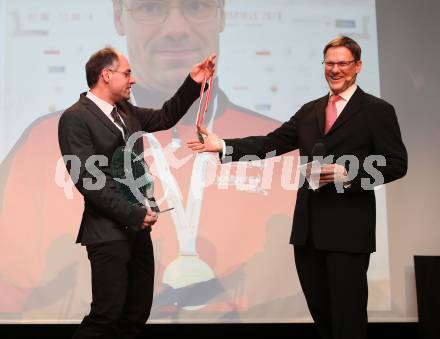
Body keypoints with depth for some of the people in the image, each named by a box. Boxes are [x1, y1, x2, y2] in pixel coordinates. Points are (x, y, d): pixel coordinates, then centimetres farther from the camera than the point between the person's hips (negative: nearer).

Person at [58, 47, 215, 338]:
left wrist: (193, 84, 12)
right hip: (108, 232, -8)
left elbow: (165, 118, 25)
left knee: (138, 312, 12)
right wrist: (133, 213, -19)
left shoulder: (126, 111, 12)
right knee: (107, 315, -7)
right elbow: (87, 178, -18)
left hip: (137, 228, 8)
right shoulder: (76, 118, -12)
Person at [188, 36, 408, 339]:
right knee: (320, 309, 14)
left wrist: (348, 175, -18)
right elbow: (271, 143, 10)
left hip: (348, 229, -5)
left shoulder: (378, 111, -1)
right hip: (308, 227, 6)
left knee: (348, 314, -2)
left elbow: (396, 164, -6)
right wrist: (224, 145, -1)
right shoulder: (309, 110, 15)